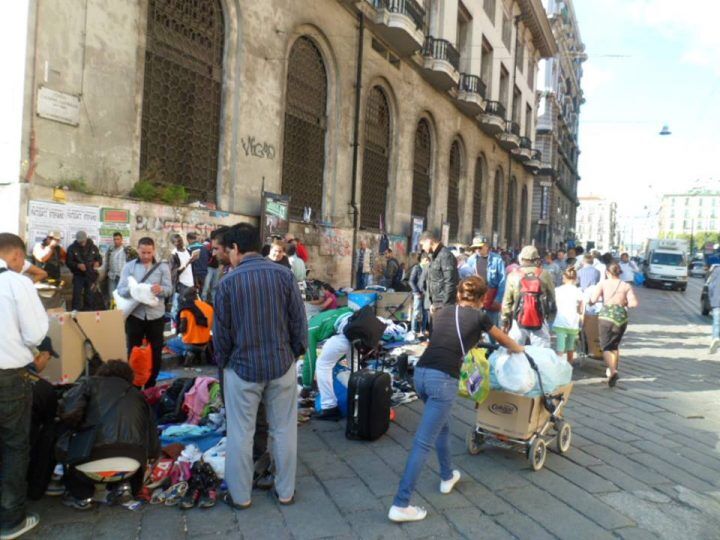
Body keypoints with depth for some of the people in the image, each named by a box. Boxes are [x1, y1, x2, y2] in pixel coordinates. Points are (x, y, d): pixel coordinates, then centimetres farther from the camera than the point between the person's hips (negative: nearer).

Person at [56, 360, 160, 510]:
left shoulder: (92, 382, 19)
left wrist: (78, 430, 20)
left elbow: (68, 413, -2)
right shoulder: (138, 394, 27)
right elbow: (154, 448, 24)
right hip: (132, 462, 3)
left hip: (97, 454, -3)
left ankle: (81, 495, 24)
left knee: (64, 445, 27)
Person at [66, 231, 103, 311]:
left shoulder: (93, 247, 0)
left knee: (89, 297, 11)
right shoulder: (72, 248, -4)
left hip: (91, 275, 2)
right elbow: (69, 262, -5)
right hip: (78, 276, -1)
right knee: (77, 295, -5)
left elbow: (99, 258, 8)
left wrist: (98, 262, -17)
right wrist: (77, 265, -25)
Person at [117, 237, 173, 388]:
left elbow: (169, 289, -2)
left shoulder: (162, 267, 2)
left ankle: (150, 386, 25)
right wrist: (131, 289, -27)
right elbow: (120, 289, -5)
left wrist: (161, 289, -25)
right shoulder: (129, 266, 2)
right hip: (135, 316, 0)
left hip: (156, 316, 1)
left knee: (156, 353, 10)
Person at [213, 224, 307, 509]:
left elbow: (221, 331, -3)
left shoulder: (228, 282, -9)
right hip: (282, 365, 2)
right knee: (284, 430, 13)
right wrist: (296, 352, 10)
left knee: (240, 434, 12)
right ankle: (285, 491, 25)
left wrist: (223, 361, 13)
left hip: (242, 367, -1)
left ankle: (240, 495, 24)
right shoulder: (284, 274, -7)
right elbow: (299, 319, -3)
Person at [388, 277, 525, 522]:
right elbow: (506, 341, 26)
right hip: (443, 379, -6)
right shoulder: (479, 317, 8)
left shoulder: (442, 313, 20)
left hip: (421, 372, 6)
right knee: (424, 441, -3)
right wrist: (520, 349, 49)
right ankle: (400, 505, -1)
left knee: (442, 426, 28)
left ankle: (447, 477, 46)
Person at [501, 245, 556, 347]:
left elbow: (507, 301, -1)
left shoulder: (513, 276, -3)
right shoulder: (545, 275, -3)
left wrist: (505, 320, 7)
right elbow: (552, 298, 4)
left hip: (518, 321, 0)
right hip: (540, 321, 0)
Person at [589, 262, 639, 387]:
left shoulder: (603, 283, -1)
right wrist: (624, 303, 15)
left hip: (606, 316, -3)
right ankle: (613, 370, 29)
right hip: (621, 317, 3)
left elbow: (593, 300, -10)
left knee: (605, 347, -1)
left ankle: (612, 370, -22)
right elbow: (634, 303, -5)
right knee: (615, 345, 21)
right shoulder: (626, 286, 4)